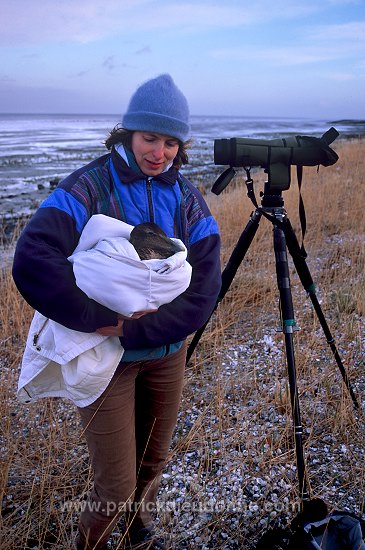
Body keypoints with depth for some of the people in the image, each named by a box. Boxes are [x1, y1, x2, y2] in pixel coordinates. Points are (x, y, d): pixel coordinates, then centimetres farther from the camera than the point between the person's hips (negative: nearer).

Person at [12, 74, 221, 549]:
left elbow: (205, 289, -11)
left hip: (167, 353, 5)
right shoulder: (89, 186, -15)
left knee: (153, 461, 22)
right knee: (116, 484, 2)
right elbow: (30, 264, -28)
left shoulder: (187, 198, -3)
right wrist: (100, 322, -28)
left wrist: (136, 330, -21)